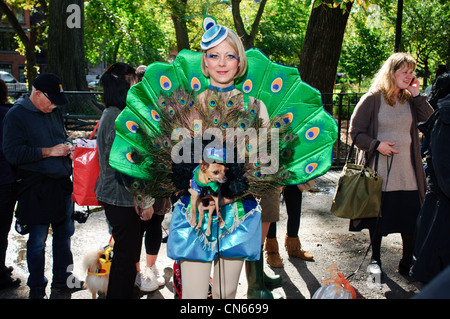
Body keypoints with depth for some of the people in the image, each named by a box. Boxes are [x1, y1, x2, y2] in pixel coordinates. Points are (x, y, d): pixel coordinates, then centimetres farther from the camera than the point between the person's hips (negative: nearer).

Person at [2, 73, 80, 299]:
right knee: (37, 240, 2)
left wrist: (66, 149, 5)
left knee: (64, 233, 14)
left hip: (61, 182, 7)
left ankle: (62, 279, 30)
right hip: (36, 188, -7)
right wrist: (49, 152, -18)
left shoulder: (54, 112, 13)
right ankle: (36, 288, 18)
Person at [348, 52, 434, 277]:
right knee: (378, 216, 8)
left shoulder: (410, 100, 8)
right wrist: (376, 144, -17)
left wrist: (417, 95, -7)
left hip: (407, 171, 3)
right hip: (380, 170, -3)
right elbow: (355, 131, -3)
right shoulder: (372, 99, -4)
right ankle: (375, 259, 26)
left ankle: (408, 262, 18)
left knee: (411, 218, 2)